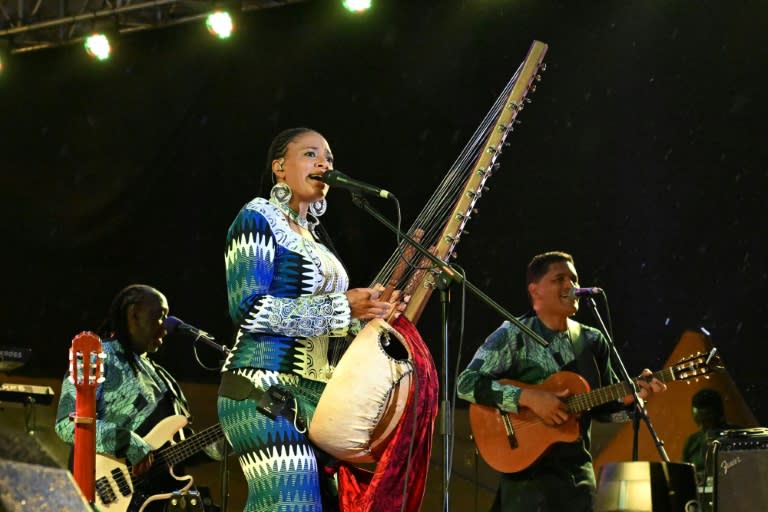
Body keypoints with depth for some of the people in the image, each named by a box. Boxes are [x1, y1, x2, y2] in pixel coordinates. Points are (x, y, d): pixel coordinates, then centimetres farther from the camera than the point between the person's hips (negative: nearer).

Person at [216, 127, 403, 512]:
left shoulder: (316, 236, 22)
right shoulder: (258, 218, -3)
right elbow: (249, 309, -16)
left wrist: (370, 314, 5)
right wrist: (341, 308, -15)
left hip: (317, 393, 8)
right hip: (268, 390, -8)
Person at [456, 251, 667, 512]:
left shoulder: (593, 341, 11)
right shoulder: (512, 336, -5)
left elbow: (607, 405, 17)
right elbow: (466, 383, -15)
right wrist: (527, 397, -22)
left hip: (578, 471, 5)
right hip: (526, 470, -5)